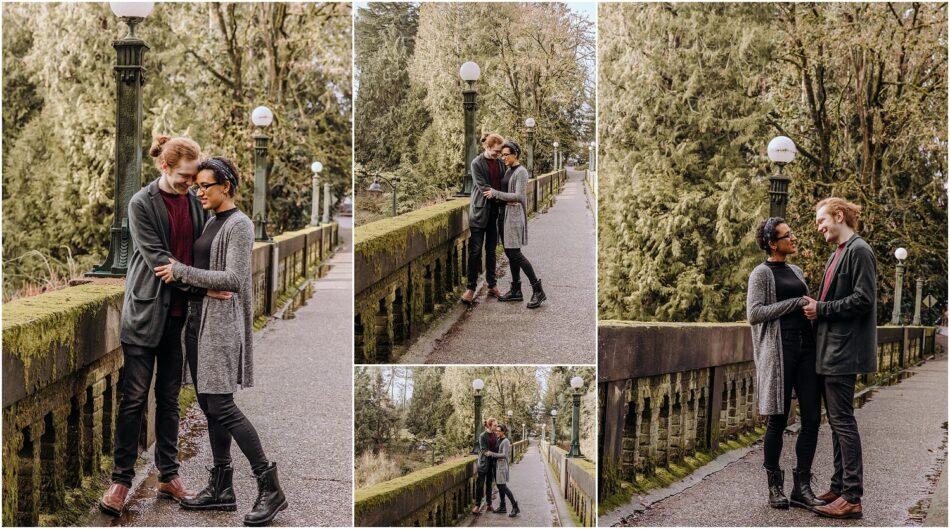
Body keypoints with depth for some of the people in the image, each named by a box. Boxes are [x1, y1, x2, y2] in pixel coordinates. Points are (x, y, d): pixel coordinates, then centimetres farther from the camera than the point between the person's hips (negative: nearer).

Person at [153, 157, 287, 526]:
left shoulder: (239, 225, -10)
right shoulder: (211, 223, 15)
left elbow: (233, 279, -18)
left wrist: (180, 272, -16)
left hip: (220, 321, -9)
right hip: (197, 319, 9)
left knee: (221, 406, -12)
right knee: (209, 404, 8)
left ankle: (270, 488, -7)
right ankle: (221, 488, 14)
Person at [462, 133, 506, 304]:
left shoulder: (499, 163, 8)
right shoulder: (477, 163, -8)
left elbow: (503, 184, 12)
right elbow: (483, 187, -15)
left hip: (495, 212, 5)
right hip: (480, 211, -5)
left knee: (491, 250, 11)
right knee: (475, 250, -5)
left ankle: (491, 284, 18)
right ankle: (471, 287, -1)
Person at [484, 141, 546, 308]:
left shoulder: (521, 172, -12)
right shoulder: (508, 170, 14)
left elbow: (518, 196, -19)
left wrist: (495, 193, -16)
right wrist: (508, 200, -4)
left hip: (514, 214, -9)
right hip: (505, 212, 9)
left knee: (514, 253, -12)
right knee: (510, 252, 10)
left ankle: (538, 290, -9)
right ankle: (516, 291, 16)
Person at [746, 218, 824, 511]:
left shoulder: (796, 271, 19)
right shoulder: (762, 273, -1)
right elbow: (754, 313, -11)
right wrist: (796, 303, -11)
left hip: (805, 347, 6)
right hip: (778, 350, -6)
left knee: (812, 418, -1)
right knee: (777, 420, -2)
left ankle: (802, 486, 5)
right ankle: (774, 485, 10)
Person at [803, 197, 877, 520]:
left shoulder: (859, 251, -11)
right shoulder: (837, 254, 19)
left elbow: (863, 299, -18)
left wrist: (821, 309, -13)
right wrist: (817, 309, 4)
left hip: (844, 351, -10)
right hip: (830, 351, 10)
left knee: (842, 420, -9)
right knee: (837, 420, 13)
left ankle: (852, 497, -7)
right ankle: (840, 487, 19)